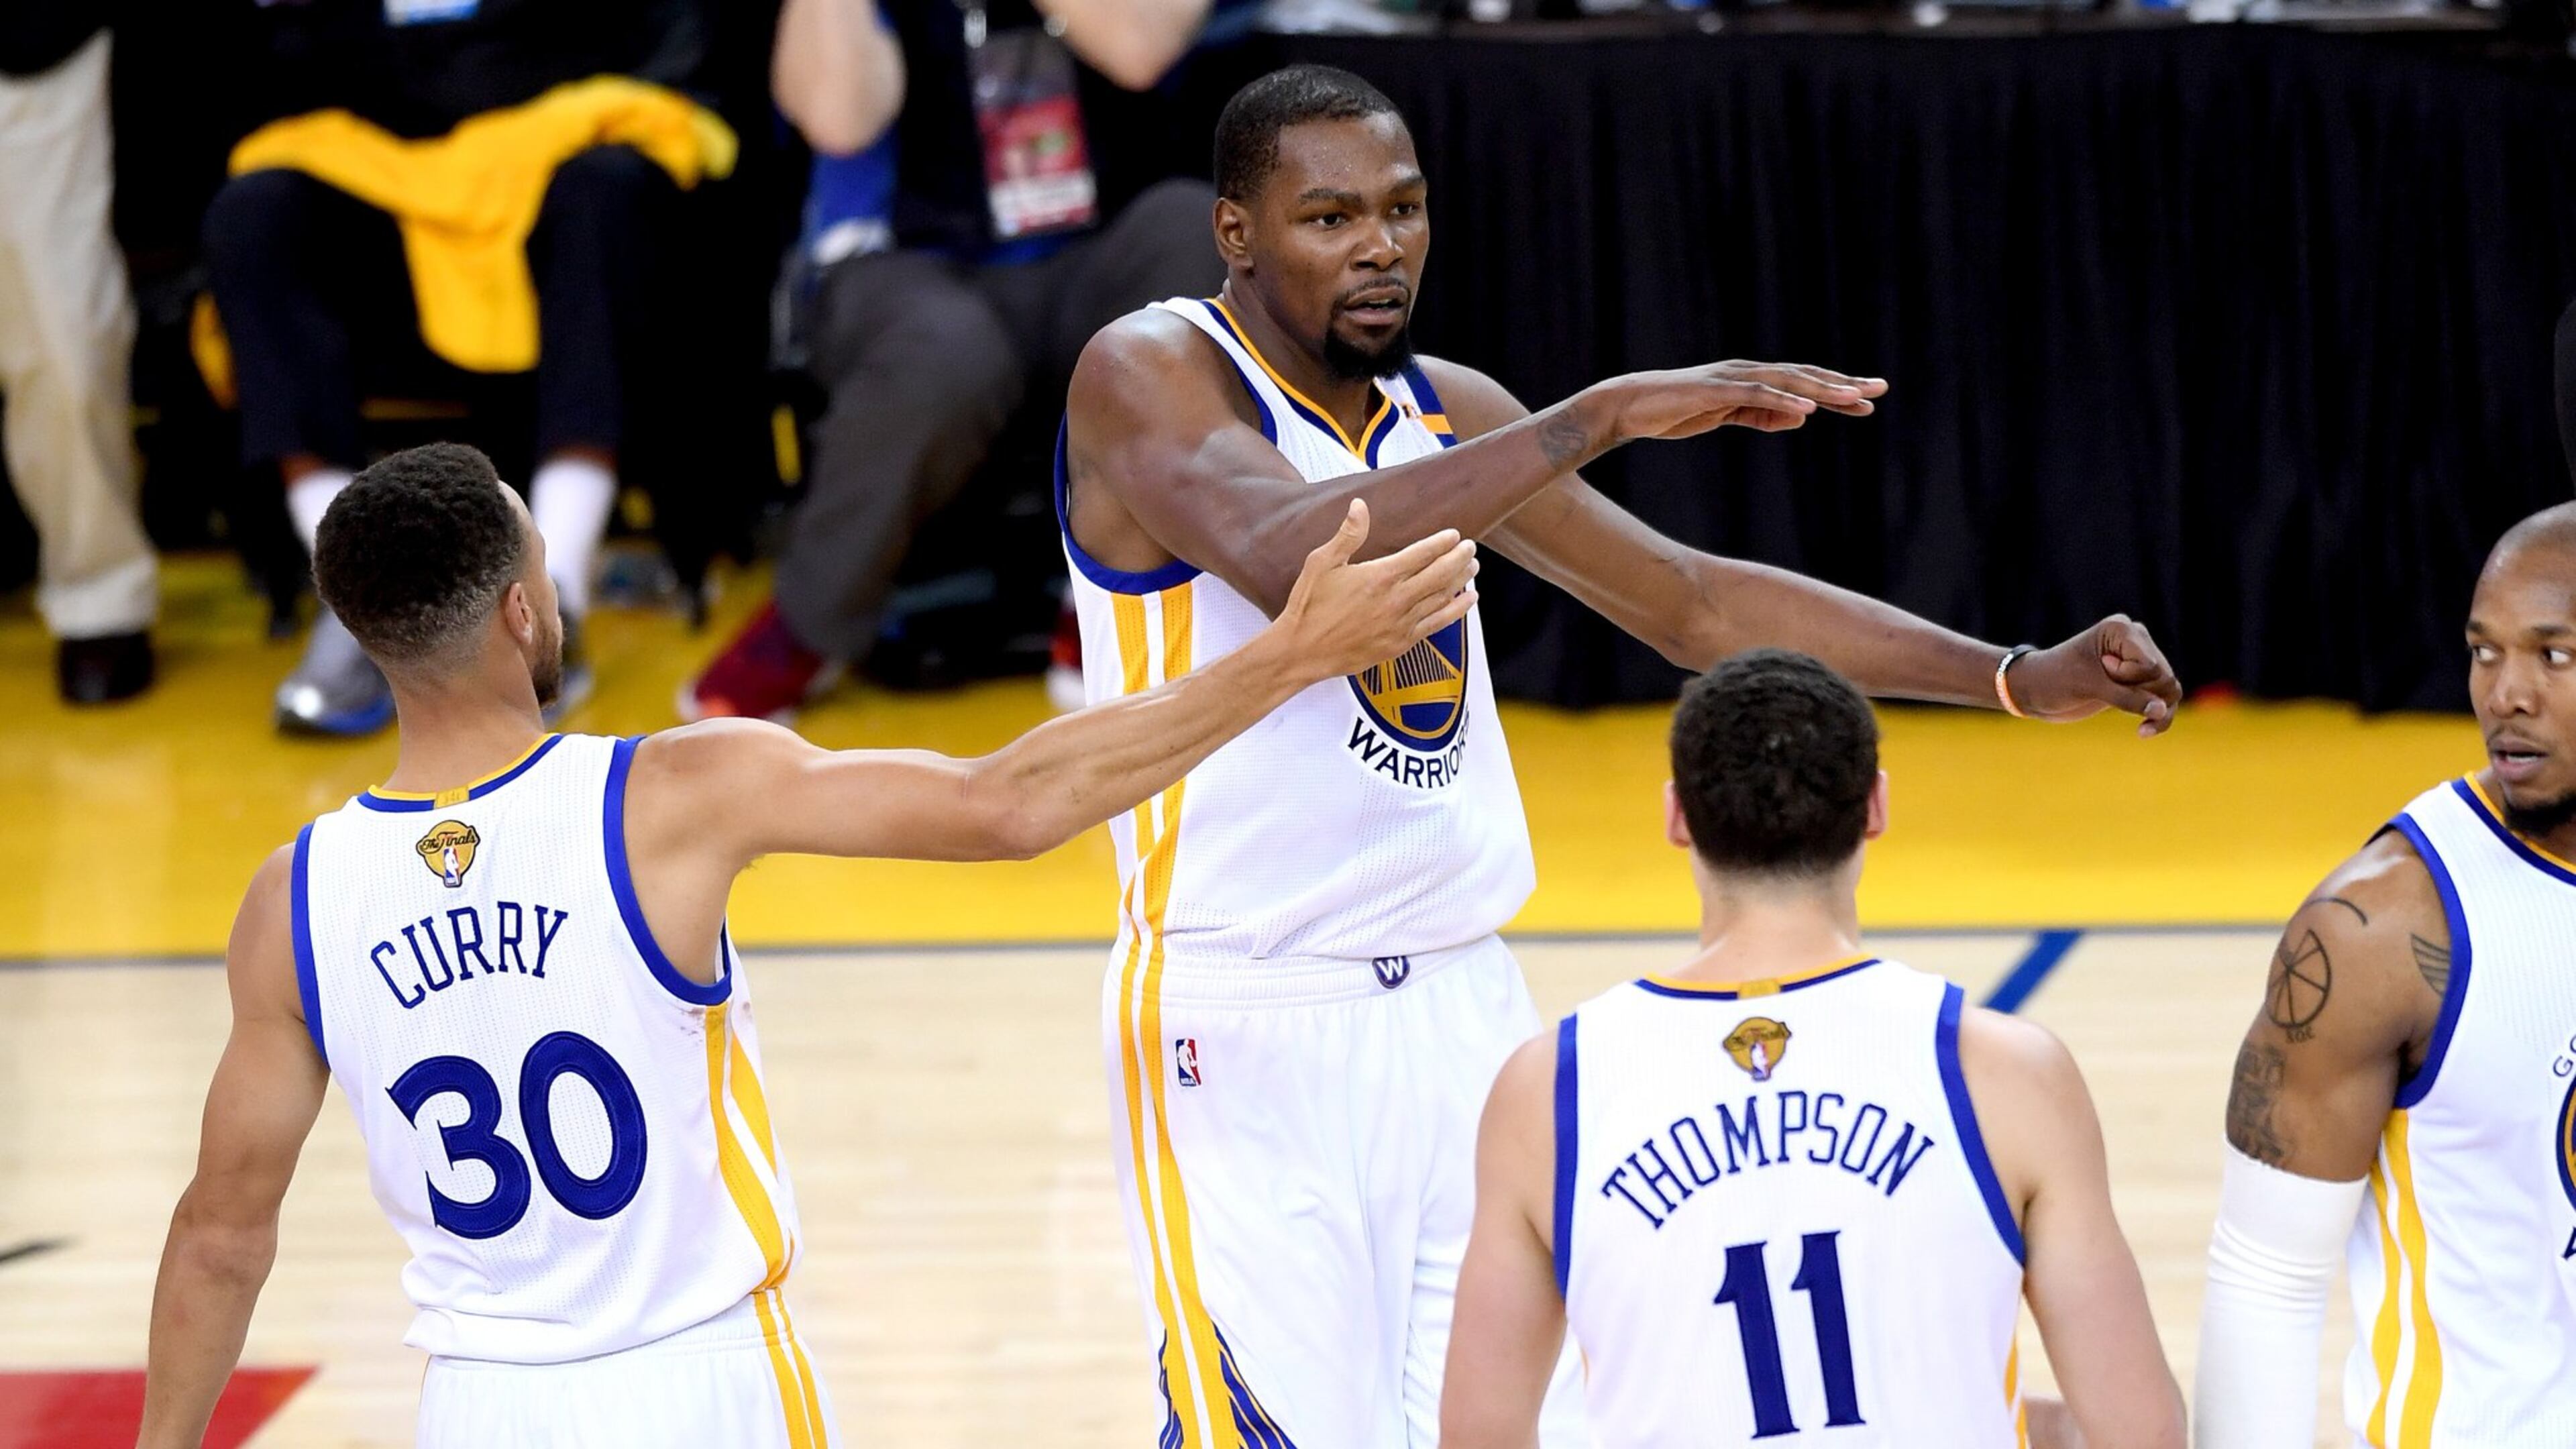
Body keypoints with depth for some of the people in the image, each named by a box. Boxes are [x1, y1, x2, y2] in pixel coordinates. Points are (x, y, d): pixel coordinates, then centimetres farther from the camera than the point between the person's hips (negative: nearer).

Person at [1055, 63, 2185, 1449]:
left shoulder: (1450, 412, 12)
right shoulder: (1148, 375, -9)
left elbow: (1694, 602, 18)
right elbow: (1287, 557, -30)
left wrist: (2019, 678, 12)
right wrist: (1600, 416, -31)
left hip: (1463, 1005, 7)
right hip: (1250, 1024, -7)